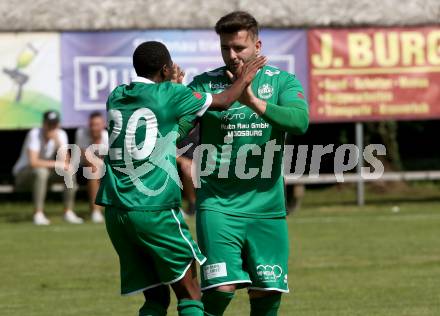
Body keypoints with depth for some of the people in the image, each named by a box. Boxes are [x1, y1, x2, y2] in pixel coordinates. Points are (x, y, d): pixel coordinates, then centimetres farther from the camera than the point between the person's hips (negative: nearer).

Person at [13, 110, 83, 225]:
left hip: (44, 172, 6)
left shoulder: (61, 135, -6)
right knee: (41, 171, -37)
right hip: (22, 173, -6)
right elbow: (33, 162, -34)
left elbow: (65, 163, -16)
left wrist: (58, 141, -27)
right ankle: (38, 215, -34)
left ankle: (68, 213, -9)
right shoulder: (34, 134, -23)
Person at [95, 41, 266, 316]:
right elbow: (223, 101, 9)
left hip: (115, 211, 6)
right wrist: (244, 79, 27)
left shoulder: (116, 97, 11)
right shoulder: (169, 95, -3)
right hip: (155, 210, -6)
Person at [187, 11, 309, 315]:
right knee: (221, 288, -14)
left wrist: (253, 102, -28)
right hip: (218, 204, -2)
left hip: (266, 207, 2)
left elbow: (300, 121, -15)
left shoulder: (282, 82, 4)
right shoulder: (204, 84, 3)